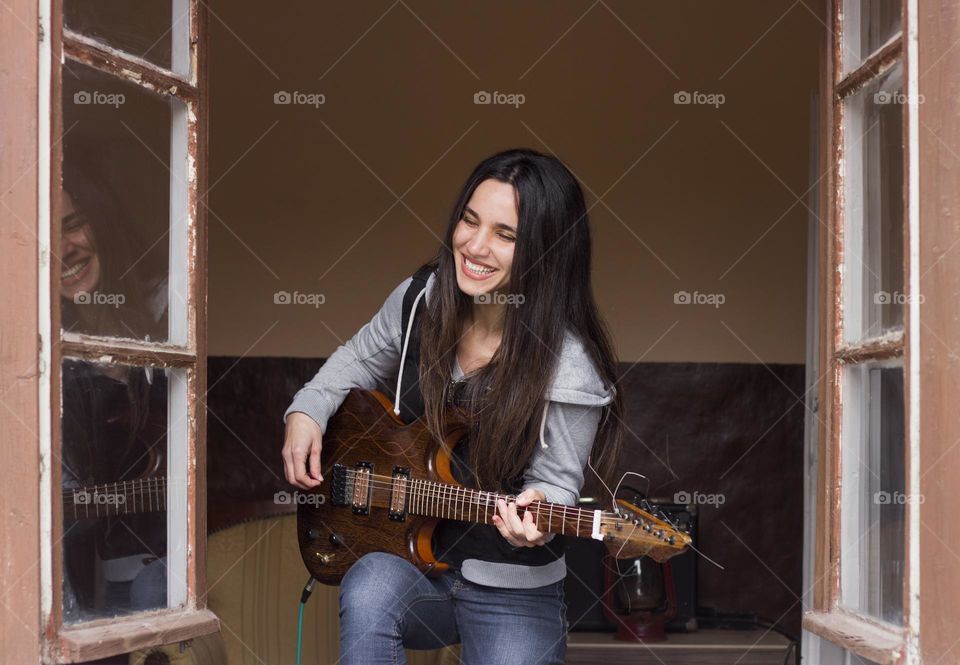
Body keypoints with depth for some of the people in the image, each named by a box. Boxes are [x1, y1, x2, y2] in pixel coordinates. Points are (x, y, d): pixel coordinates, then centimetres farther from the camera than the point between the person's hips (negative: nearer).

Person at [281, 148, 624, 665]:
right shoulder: (420, 298, -3)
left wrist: (533, 516, -31)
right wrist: (307, 410, 2)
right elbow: (358, 358, 18)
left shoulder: (569, 368, -20)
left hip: (510, 589, -3)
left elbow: (554, 484, -9)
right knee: (371, 586, -31)